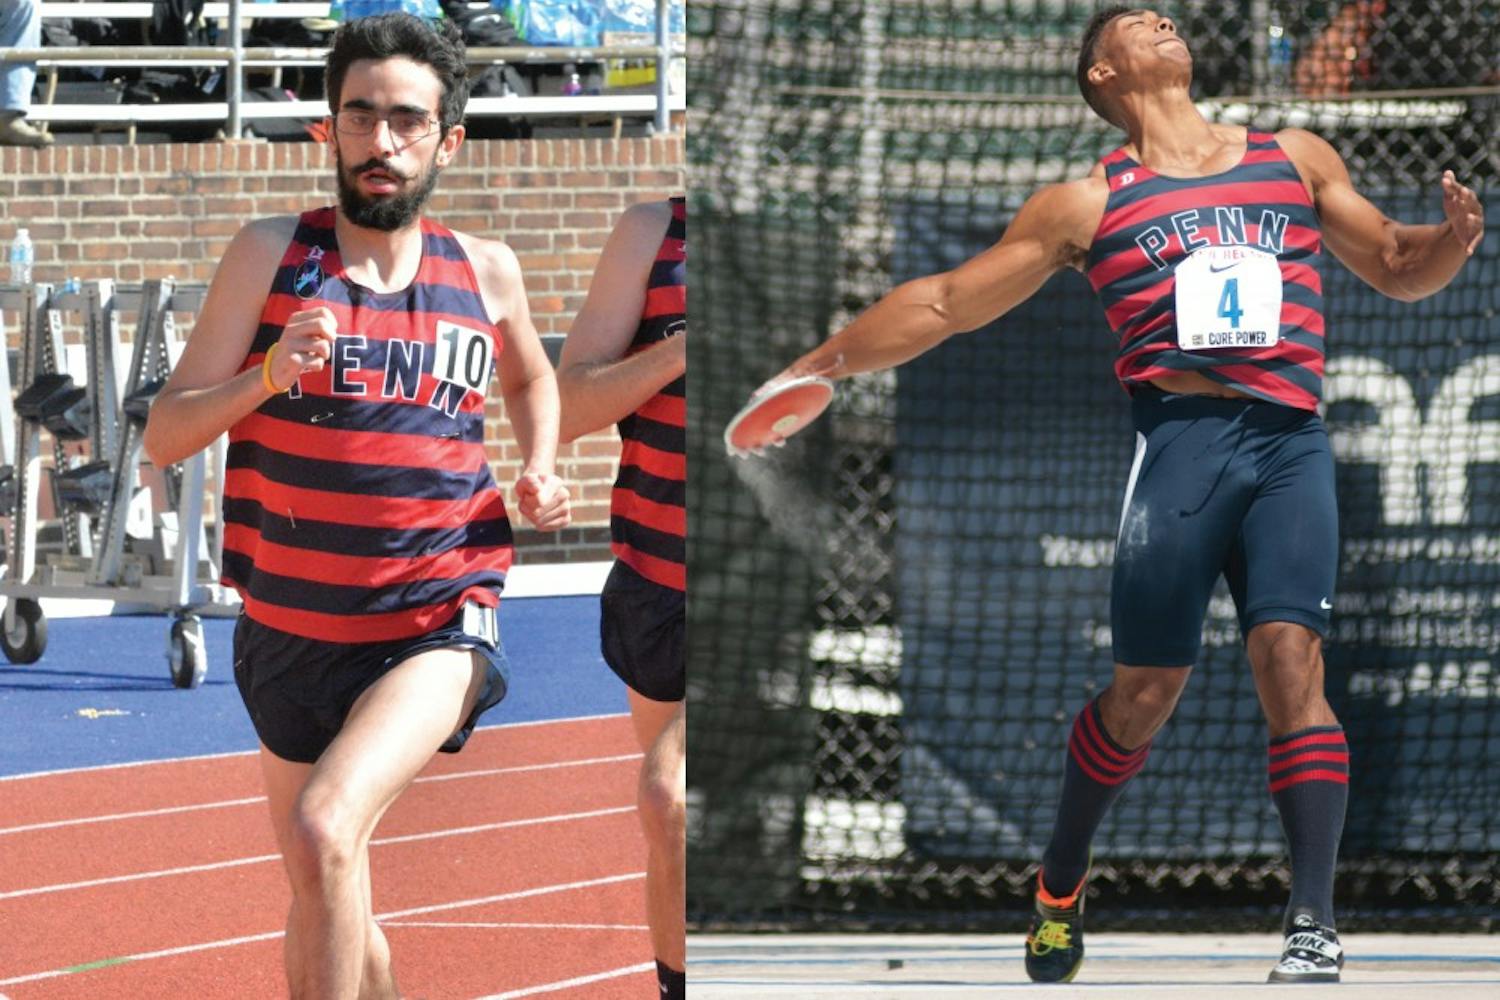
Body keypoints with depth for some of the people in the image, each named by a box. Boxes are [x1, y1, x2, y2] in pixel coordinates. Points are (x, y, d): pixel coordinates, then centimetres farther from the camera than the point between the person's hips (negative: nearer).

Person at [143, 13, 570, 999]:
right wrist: (265, 378, -24)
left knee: (324, 831, -28)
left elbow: (531, 376, 25)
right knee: (325, 910, 16)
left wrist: (539, 474, 6)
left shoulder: (486, 272, 1)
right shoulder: (271, 253, -3)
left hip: (437, 628, -2)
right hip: (290, 630, 2)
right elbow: (166, 434, -6)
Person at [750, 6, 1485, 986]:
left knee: (1290, 658, -17)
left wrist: (1453, 239, 2)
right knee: (1143, 694, -3)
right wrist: (812, 368, 15)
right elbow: (943, 304, 18)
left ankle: (1313, 923, -21)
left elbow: (1396, 266, 26)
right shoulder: (1087, 204, 15)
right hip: (1183, 435, -1)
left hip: (1291, 441, 1)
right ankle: (1061, 883, 22)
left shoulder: (1297, 159, 21)